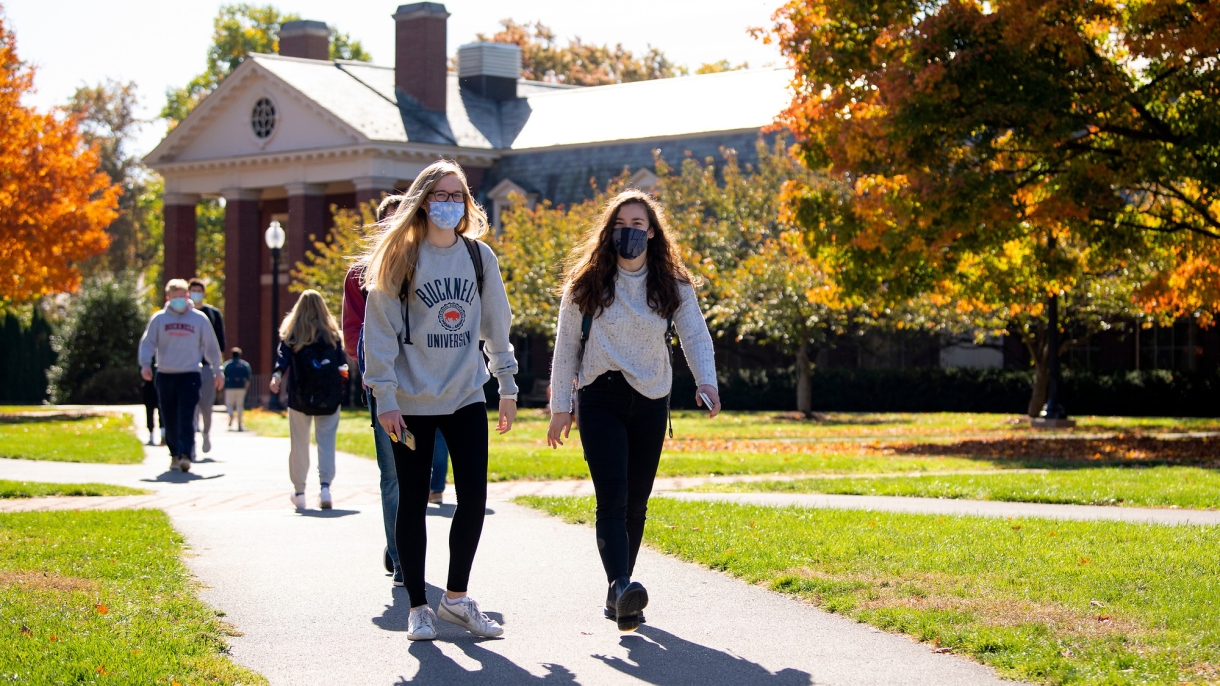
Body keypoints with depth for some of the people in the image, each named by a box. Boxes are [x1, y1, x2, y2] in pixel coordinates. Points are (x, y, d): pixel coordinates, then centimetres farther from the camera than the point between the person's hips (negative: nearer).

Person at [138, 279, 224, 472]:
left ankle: (185, 455, -21)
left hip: (189, 376, -2)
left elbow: (211, 347, 11)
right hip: (165, 375, 2)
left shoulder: (199, 319, 4)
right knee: (170, 420, 9)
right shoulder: (159, 318, 4)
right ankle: (175, 454, 22)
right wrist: (145, 363, -16)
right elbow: (147, 342, 1)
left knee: (186, 418, -13)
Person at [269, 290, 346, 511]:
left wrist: (277, 374, -26)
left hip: (299, 396, 0)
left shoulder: (291, 333, 3)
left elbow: (283, 356, -13)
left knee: (299, 444, 9)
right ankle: (325, 485, -21)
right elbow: (341, 362, 4)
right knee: (326, 441, -2)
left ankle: (299, 491, 15)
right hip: (328, 398, 0)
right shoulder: (332, 333, 5)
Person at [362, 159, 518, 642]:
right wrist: (385, 397, -11)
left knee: (474, 497, -2)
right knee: (413, 501, 4)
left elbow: (497, 326, 14)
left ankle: (456, 597, 15)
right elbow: (380, 332, -6)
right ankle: (418, 606, 14)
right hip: (412, 402, -3)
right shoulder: (400, 257, -4)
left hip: (467, 397, 3)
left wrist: (507, 387, 12)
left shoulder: (479, 256, 7)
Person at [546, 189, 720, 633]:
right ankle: (621, 588, -32)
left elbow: (696, 336, -2)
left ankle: (619, 597, 17)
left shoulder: (673, 285, 5)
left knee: (636, 504, 7)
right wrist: (560, 408, 3)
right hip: (600, 399, -3)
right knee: (612, 499, -17)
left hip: (651, 401, 3)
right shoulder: (586, 284, 0)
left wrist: (706, 380, -21)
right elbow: (566, 347, 4)